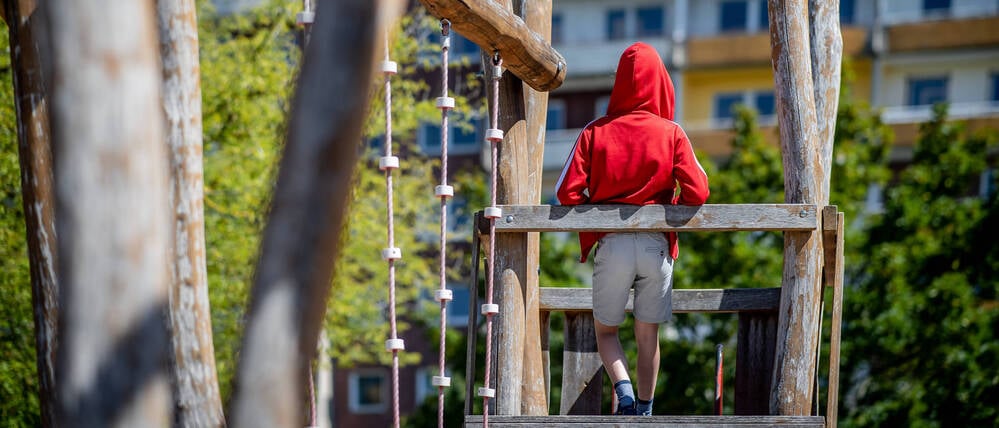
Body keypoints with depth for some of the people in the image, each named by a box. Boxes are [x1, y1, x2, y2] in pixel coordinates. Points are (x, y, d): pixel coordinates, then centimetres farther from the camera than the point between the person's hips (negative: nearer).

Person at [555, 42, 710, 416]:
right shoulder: (671, 133, 0)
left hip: (610, 244, 0)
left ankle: (624, 391, -9)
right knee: (648, 334, 13)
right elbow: (697, 192, -8)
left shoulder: (594, 132, 1)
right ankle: (644, 410, 15)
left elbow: (568, 192, -6)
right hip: (656, 245, 1)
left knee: (605, 330, 13)